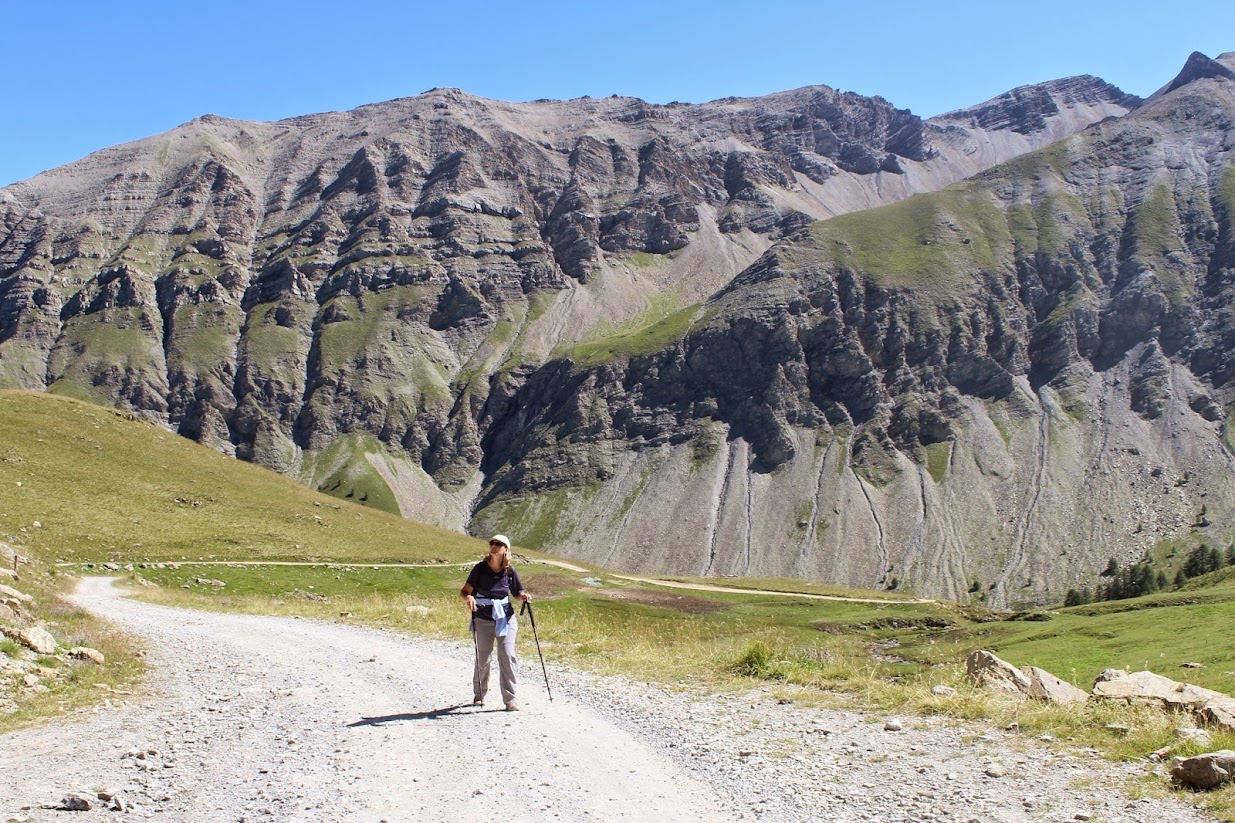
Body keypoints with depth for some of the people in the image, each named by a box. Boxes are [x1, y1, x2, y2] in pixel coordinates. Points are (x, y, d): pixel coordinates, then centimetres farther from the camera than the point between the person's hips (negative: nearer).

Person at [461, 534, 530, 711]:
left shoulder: (510, 571, -2)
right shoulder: (480, 568, -7)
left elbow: (518, 592, 10)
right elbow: (464, 591, -6)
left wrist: (524, 596, -12)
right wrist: (469, 597, -29)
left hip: (505, 618, 1)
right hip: (483, 619, 0)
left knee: (507, 656, -9)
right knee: (483, 658, 7)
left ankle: (510, 699, -4)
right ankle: (479, 695, 30)